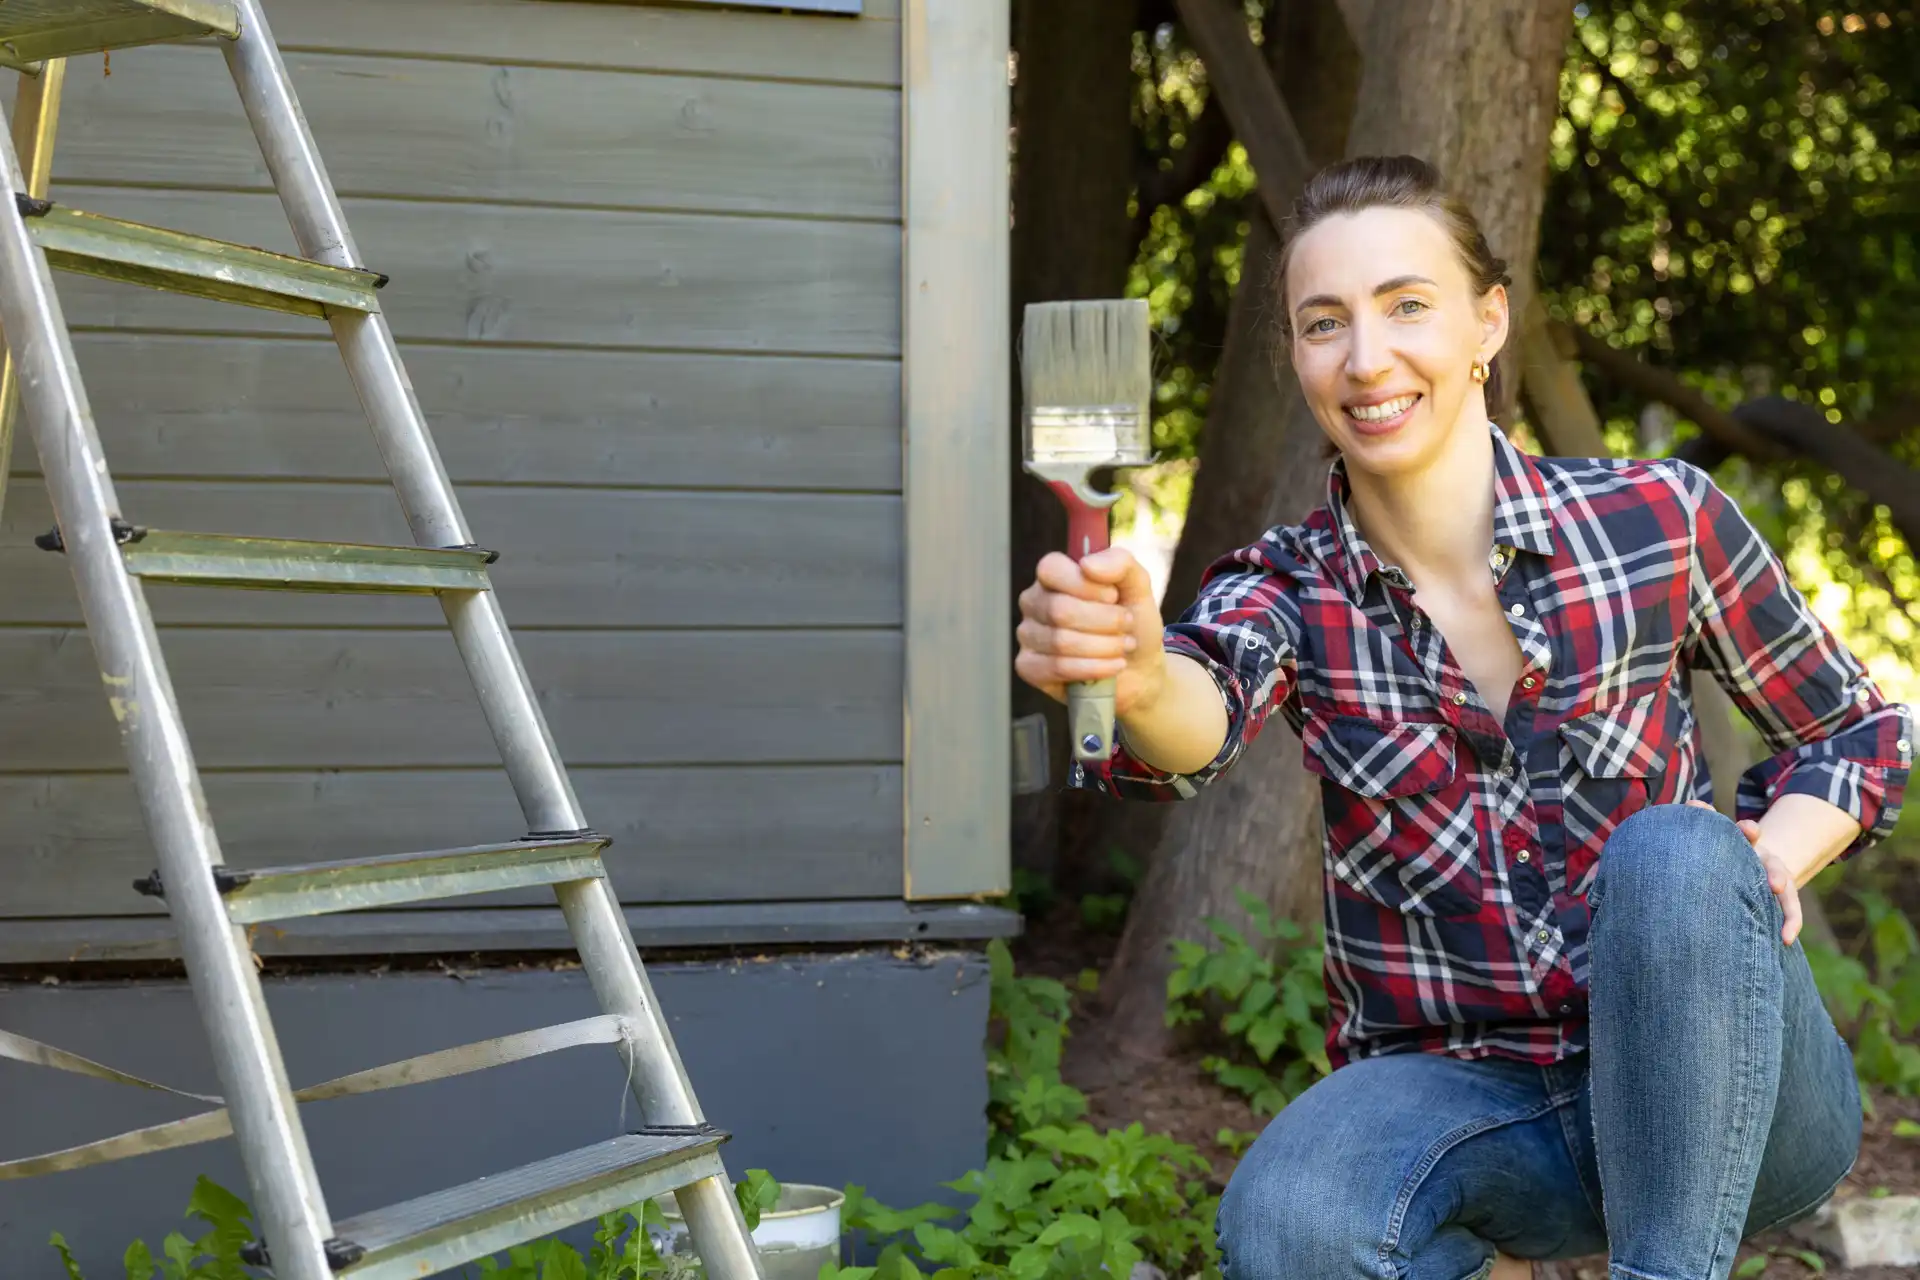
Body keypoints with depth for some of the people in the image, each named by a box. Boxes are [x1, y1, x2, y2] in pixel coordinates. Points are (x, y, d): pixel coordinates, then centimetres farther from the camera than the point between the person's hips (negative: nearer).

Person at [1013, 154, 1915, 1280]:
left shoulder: (1658, 520, -5)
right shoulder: (1291, 591, -2)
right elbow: (1204, 715, -28)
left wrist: (1767, 857, -12)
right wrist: (1133, 676, -53)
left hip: (1722, 1100, 0)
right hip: (1461, 1090, 1)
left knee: (1672, 856, -32)